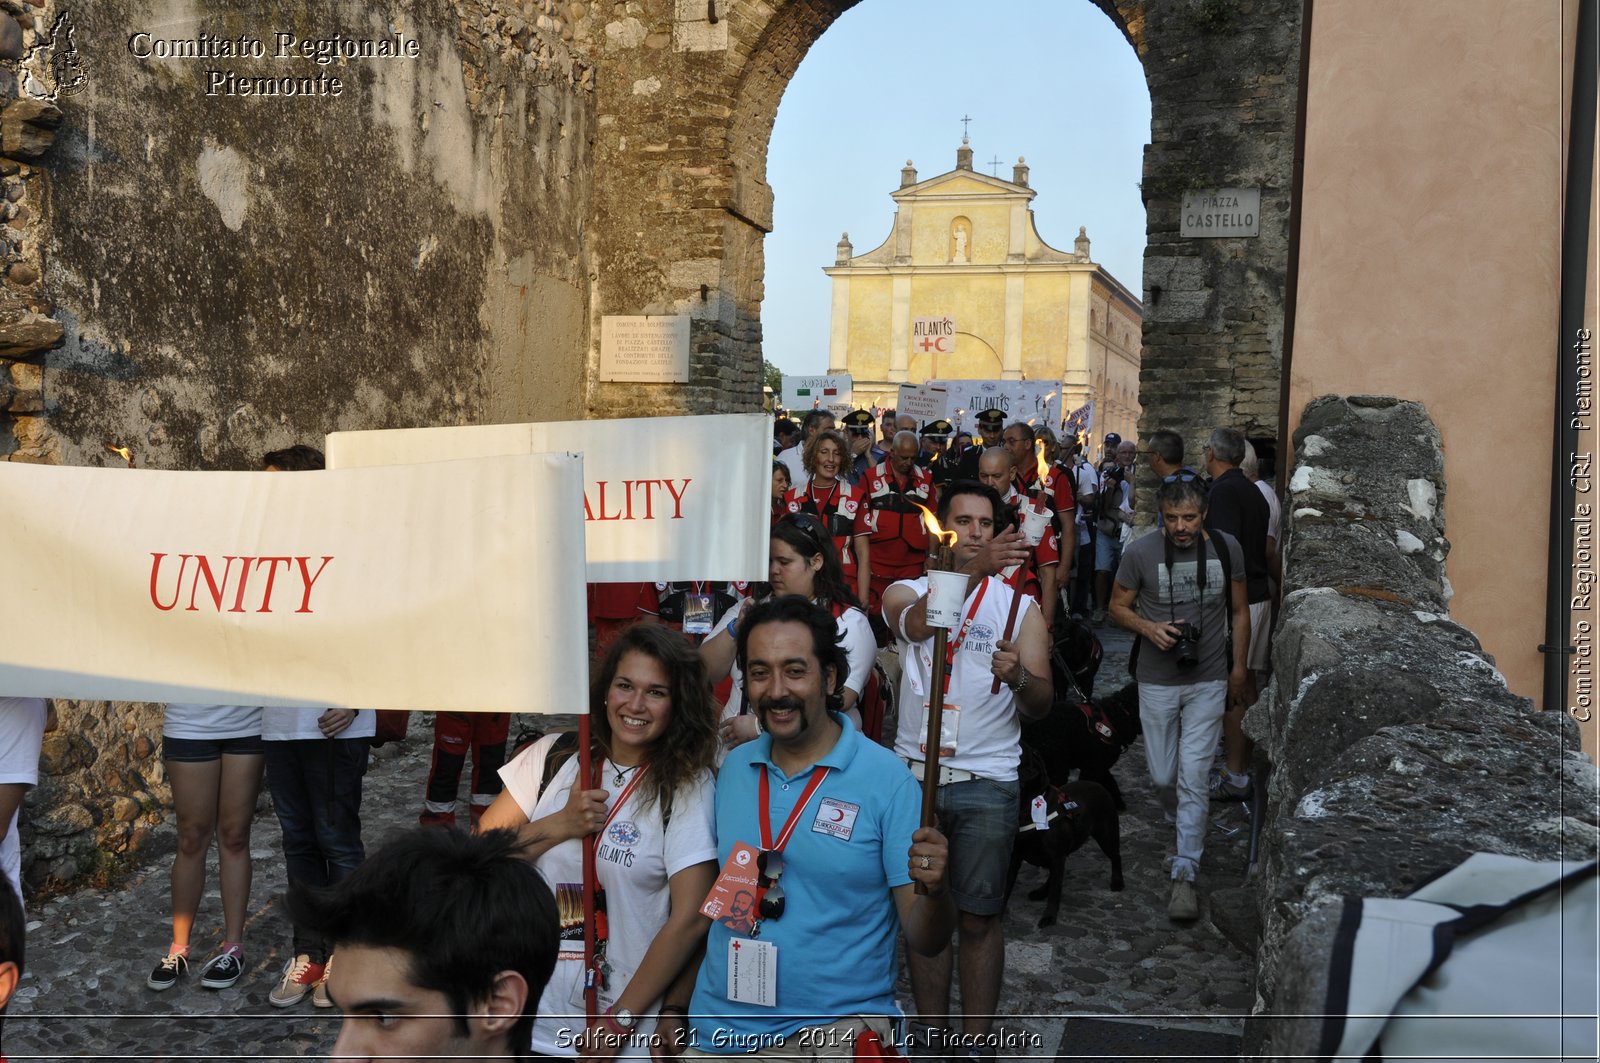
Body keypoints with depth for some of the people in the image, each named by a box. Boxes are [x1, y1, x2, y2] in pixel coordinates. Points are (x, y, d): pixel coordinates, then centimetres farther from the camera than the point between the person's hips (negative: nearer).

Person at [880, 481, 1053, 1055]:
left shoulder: (1019, 607, 4)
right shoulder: (905, 593, 3)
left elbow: (1041, 704, -2)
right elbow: (918, 623, -23)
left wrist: (1020, 678, -26)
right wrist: (976, 568, -40)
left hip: (987, 784, -1)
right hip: (915, 773, 1)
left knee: (979, 917, 5)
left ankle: (976, 1042, 18)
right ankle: (934, 1037, 24)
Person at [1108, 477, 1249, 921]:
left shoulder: (1226, 548, -3)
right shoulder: (1140, 552, -9)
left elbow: (1239, 610, 10)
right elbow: (1118, 607, 3)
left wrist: (1239, 664, 9)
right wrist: (1149, 628, -16)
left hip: (1209, 681, 0)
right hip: (1158, 682, 0)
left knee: (1194, 777, -5)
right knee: (1163, 777, 8)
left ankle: (1185, 873, 3)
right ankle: (1186, 824, 42)